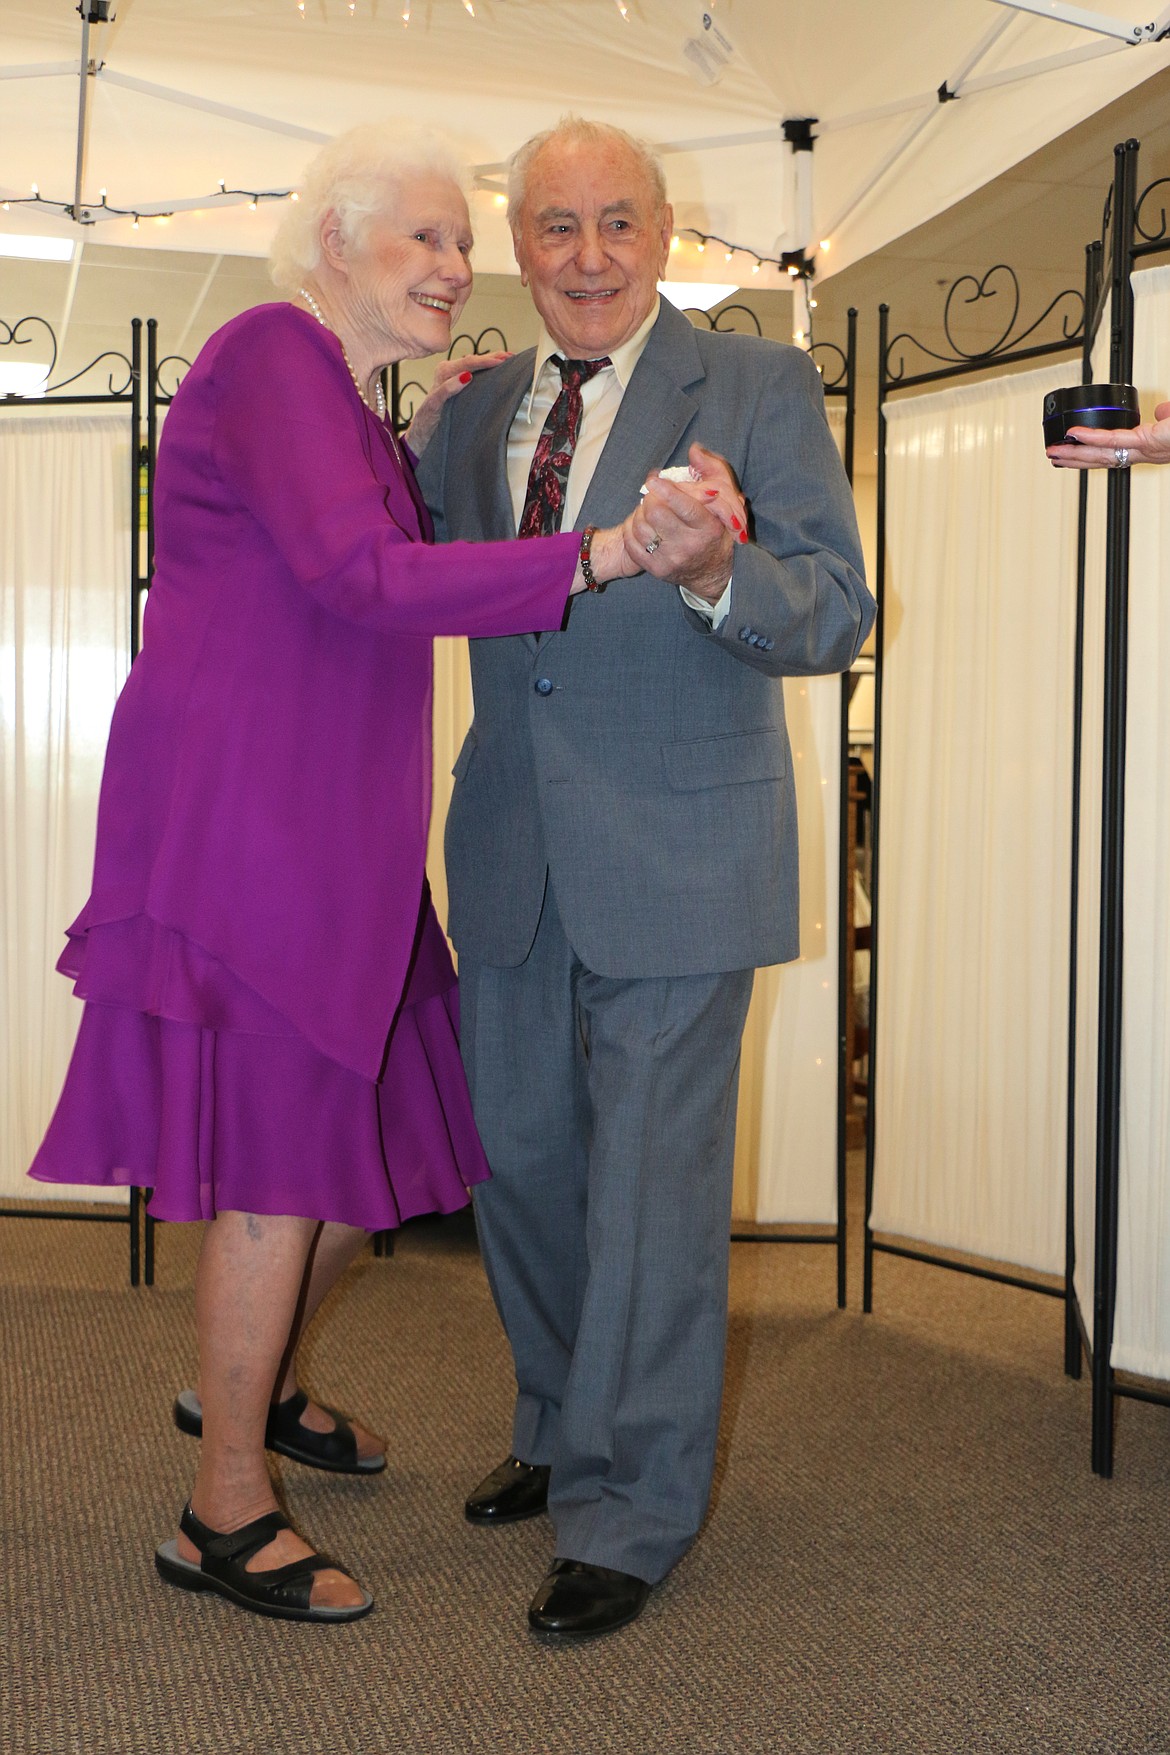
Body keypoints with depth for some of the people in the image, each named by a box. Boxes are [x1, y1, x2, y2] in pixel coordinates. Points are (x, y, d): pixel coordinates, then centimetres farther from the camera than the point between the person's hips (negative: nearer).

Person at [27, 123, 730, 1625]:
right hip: (243, 811, -10)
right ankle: (224, 1515, 14)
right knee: (284, 1155, -3)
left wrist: (433, 439, 17)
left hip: (337, 825, 10)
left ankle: (245, 1380, 37)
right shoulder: (273, 352, -12)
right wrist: (604, 554, -30)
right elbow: (360, 577, -25)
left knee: (391, 1132, 13)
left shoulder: (348, 396, 19)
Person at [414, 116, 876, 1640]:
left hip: (678, 855, -5)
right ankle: (562, 1432, 38)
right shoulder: (474, 411, 10)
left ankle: (630, 1511, 17)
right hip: (514, 856, 6)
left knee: (653, 1184, 2)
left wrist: (717, 570, -32)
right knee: (521, 1161, 16)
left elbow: (837, 615, -12)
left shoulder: (758, 387, -4)